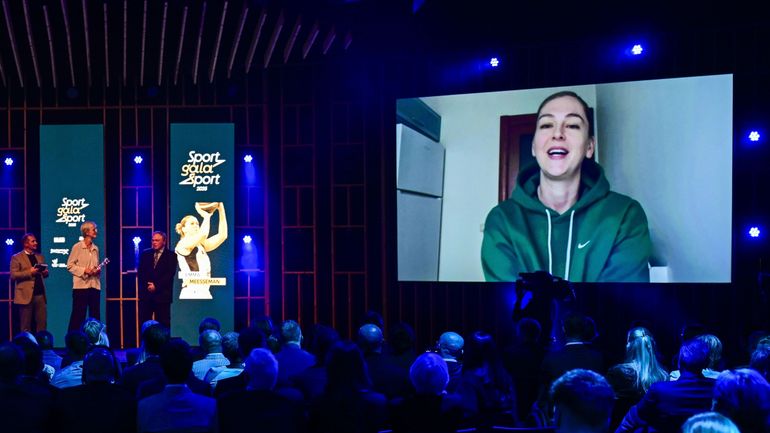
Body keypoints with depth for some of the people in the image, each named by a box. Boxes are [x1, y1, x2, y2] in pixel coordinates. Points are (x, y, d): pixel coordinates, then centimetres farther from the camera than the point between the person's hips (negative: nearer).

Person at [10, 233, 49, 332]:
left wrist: (45, 272, -1)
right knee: (25, 325, 2)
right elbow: (13, 275, -9)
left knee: (42, 323, 2)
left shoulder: (40, 256, 18)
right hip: (26, 295, -5)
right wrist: (29, 272, -17)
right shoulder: (16, 257, 0)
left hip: (40, 294, 5)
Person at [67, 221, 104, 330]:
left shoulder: (96, 248, 13)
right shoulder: (77, 247, -3)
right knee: (78, 315, -3)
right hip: (81, 285, -6)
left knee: (95, 316, 7)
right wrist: (84, 271, -17)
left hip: (95, 286, 6)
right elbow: (70, 265, -6)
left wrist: (98, 270, 0)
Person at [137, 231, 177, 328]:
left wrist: (156, 286, -12)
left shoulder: (170, 255, 4)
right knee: (143, 322, -2)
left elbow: (170, 274, -5)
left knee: (163, 323, -1)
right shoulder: (145, 254, 14)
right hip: (146, 293, 3)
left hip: (162, 294, -3)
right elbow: (140, 272, 11)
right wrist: (147, 285, -5)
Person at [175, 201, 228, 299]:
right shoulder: (182, 244, -5)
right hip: (191, 294, -8)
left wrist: (221, 211, 4)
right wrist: (206, 216, -8)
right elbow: (203, 234, -24)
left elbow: (222, 235, 9)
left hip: (205, 293, 8)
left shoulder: (200, 246, 17)